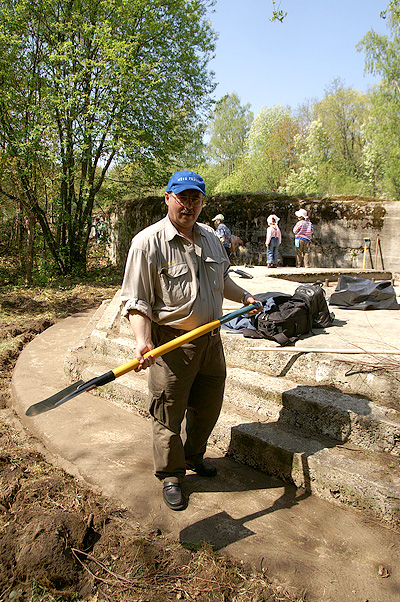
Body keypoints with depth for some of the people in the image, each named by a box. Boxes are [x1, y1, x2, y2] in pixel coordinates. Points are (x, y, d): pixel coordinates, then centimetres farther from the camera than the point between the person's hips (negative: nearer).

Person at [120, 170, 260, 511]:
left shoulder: (209, 236, 8)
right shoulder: (148, 242, -13)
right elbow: (135, 301, -15)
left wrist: (245, 297, 20)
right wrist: (142, 341, -27)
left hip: (210, 337, 7)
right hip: (170, 342, -6)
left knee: (208, 405, 19)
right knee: (169, 414, 6)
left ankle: (194, 456, 45)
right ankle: (171, 475, 30)